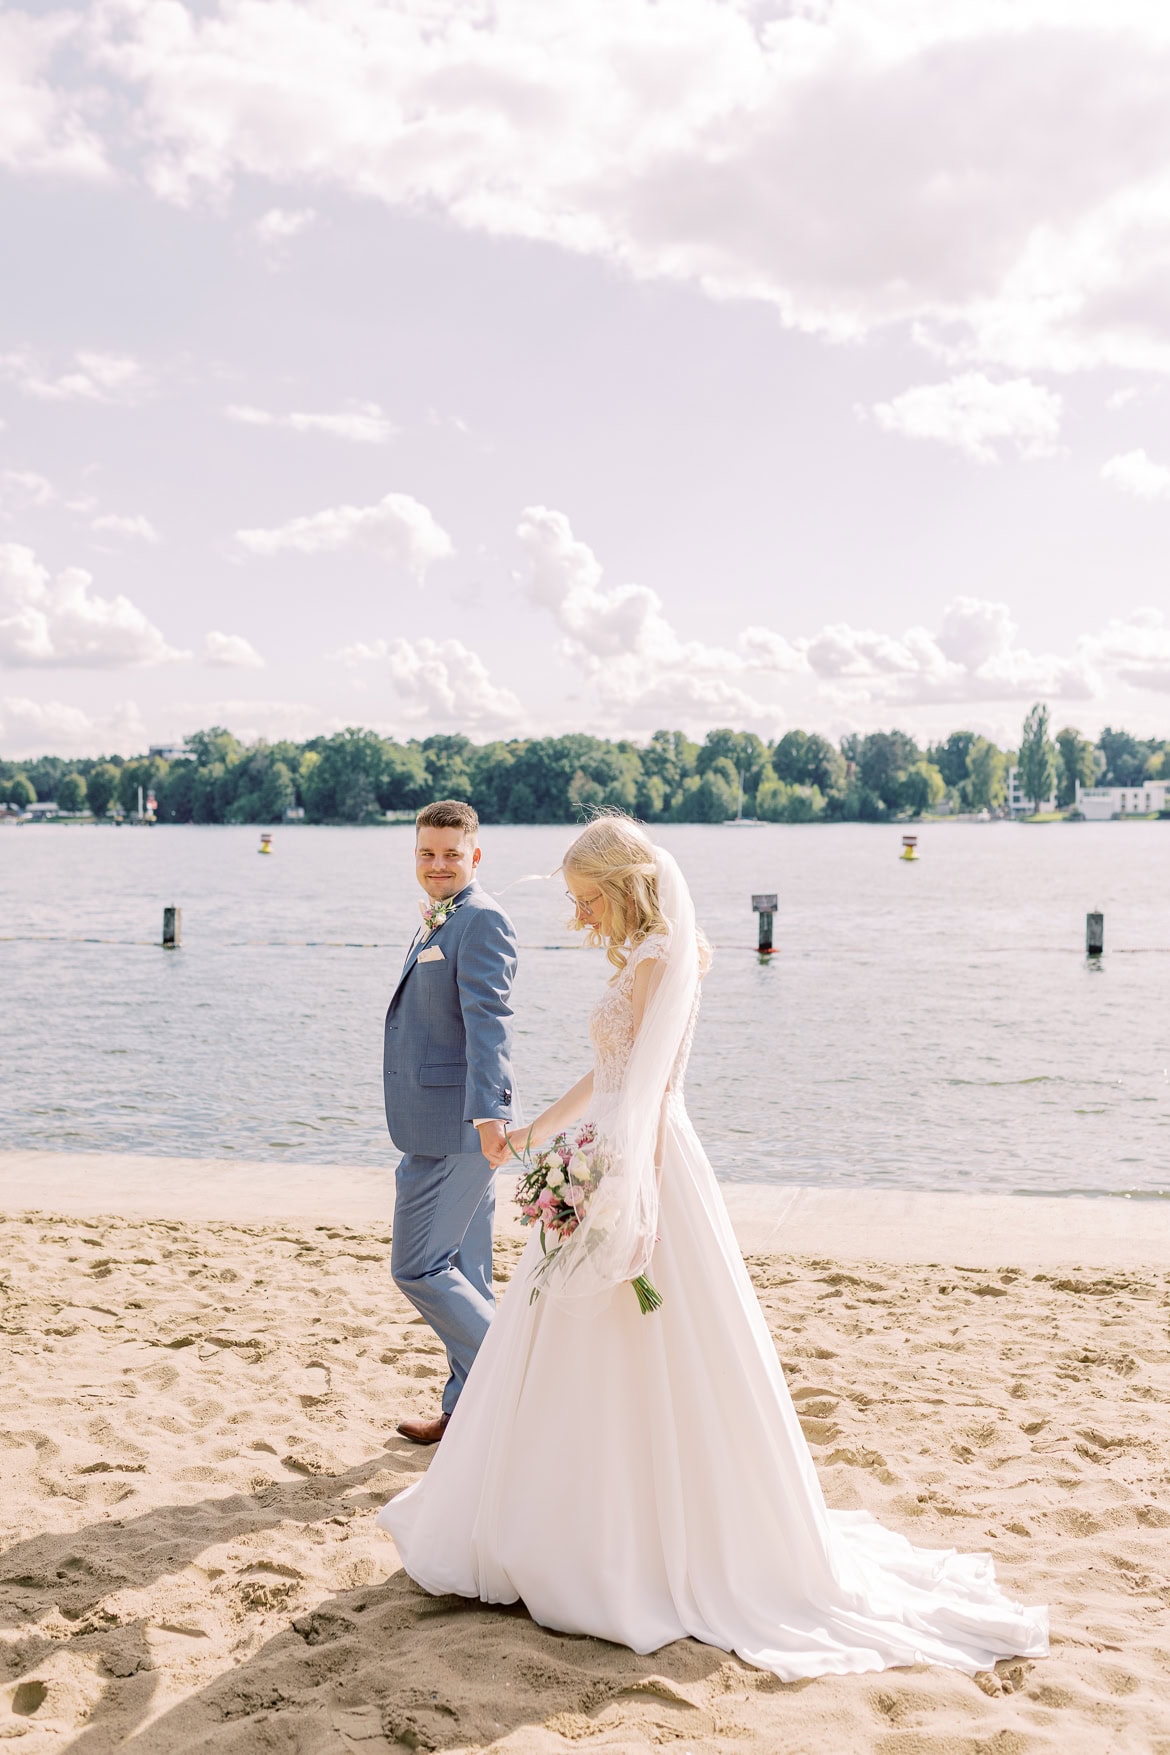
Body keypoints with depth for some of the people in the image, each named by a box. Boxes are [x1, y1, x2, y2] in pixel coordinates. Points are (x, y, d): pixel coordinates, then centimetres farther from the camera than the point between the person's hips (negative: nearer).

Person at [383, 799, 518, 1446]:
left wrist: (488, 1112, -36)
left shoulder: (481, 920, -13)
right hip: (446, 1126, 10)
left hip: (456, 1124, -10)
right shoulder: (440, 924, 19)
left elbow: (488, 1020, -26)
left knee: (416, 1266, -7)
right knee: (461, 1274, 14)